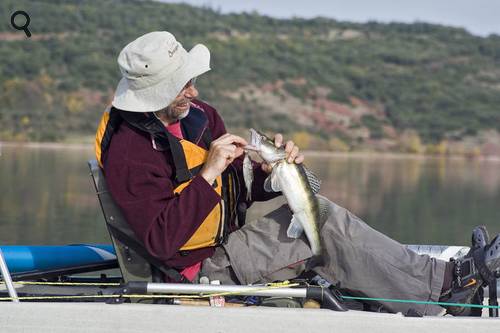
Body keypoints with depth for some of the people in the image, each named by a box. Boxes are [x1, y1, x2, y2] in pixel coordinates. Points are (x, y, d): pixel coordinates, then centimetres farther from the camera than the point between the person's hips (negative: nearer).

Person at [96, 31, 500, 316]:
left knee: (316, 212, -10)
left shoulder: (198, 114, 5)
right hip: (202, 266, -8)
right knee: (322, 227, -18)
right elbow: (161, 241, -28)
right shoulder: (130, 152, -21)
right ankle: (444, 284, -13)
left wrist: (269, 170, -11)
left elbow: (243, 189, 11)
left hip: (229, 239, 8)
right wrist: (208, 174, -29)